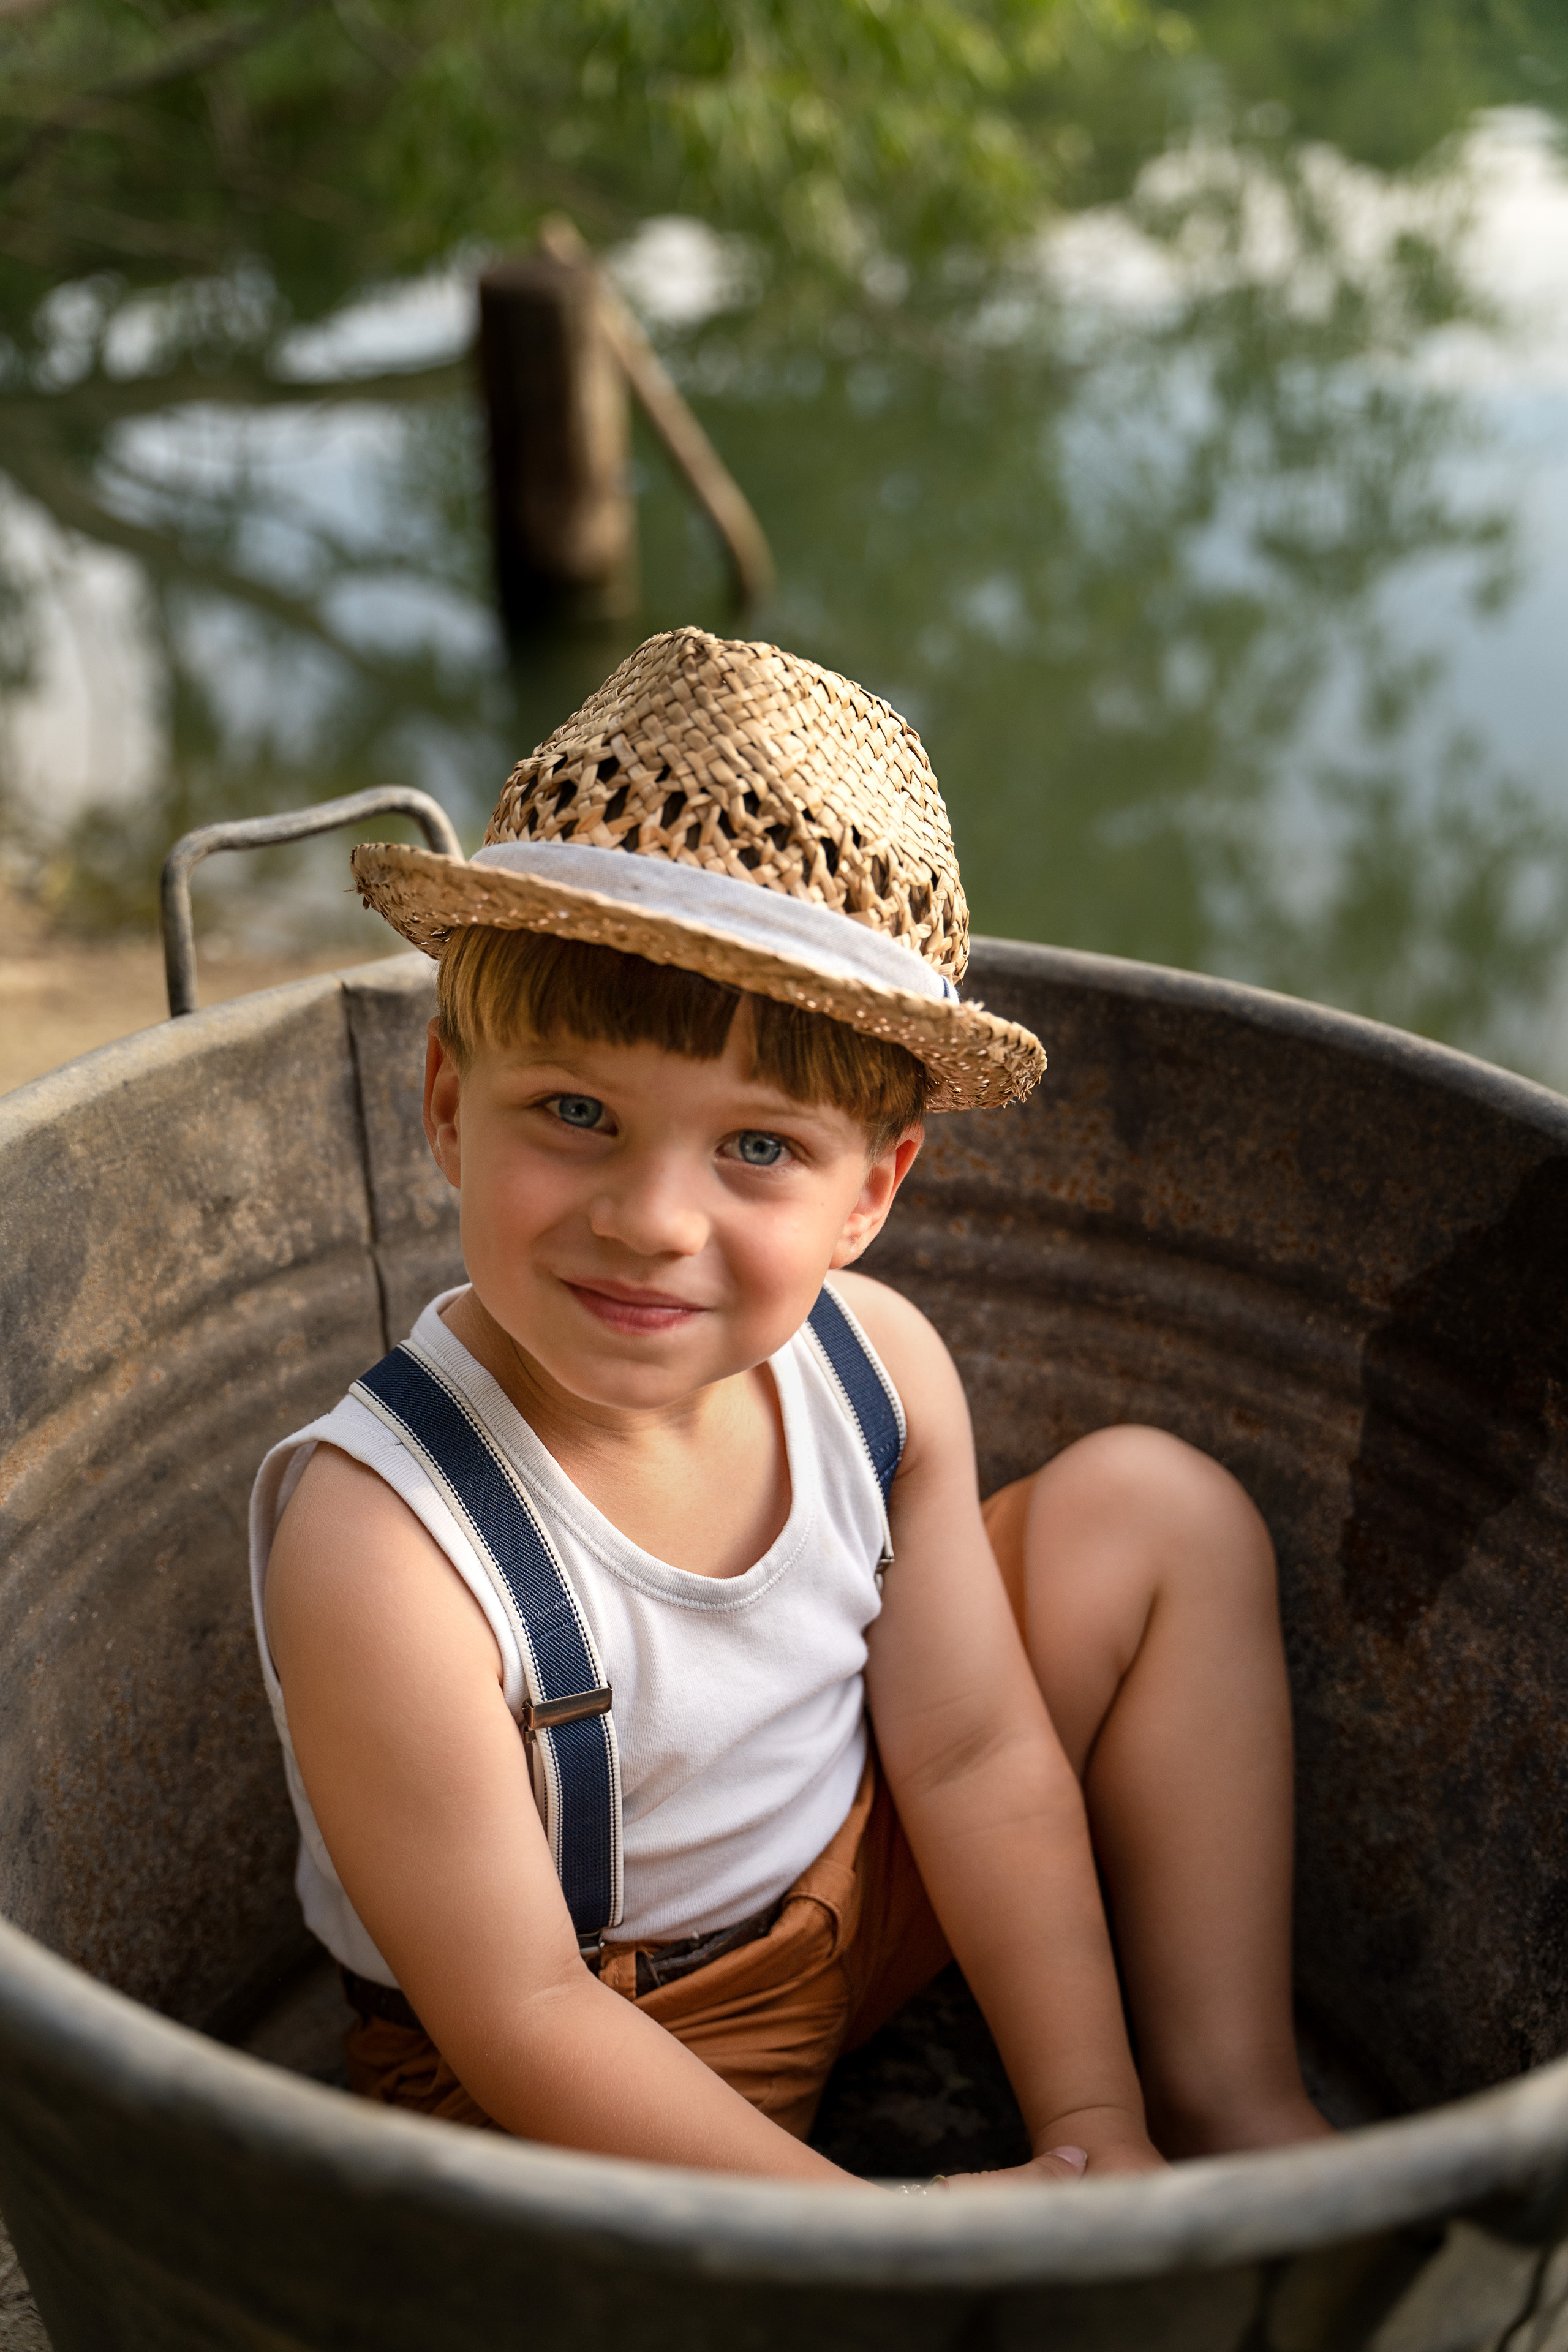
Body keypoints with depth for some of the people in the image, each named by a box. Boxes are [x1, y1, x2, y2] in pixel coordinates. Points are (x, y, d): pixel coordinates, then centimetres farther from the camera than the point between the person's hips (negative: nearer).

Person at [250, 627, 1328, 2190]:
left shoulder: (879, 1366, -18)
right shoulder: (382, 1555, -34)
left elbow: (975, 1759, -9)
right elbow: (523, 2017, -25)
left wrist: (1093, 2129, -10)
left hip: (854, 1885, 6)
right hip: (605, 2084, -5)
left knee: (1157, 1506, -1)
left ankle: (1225, 2097, 9)